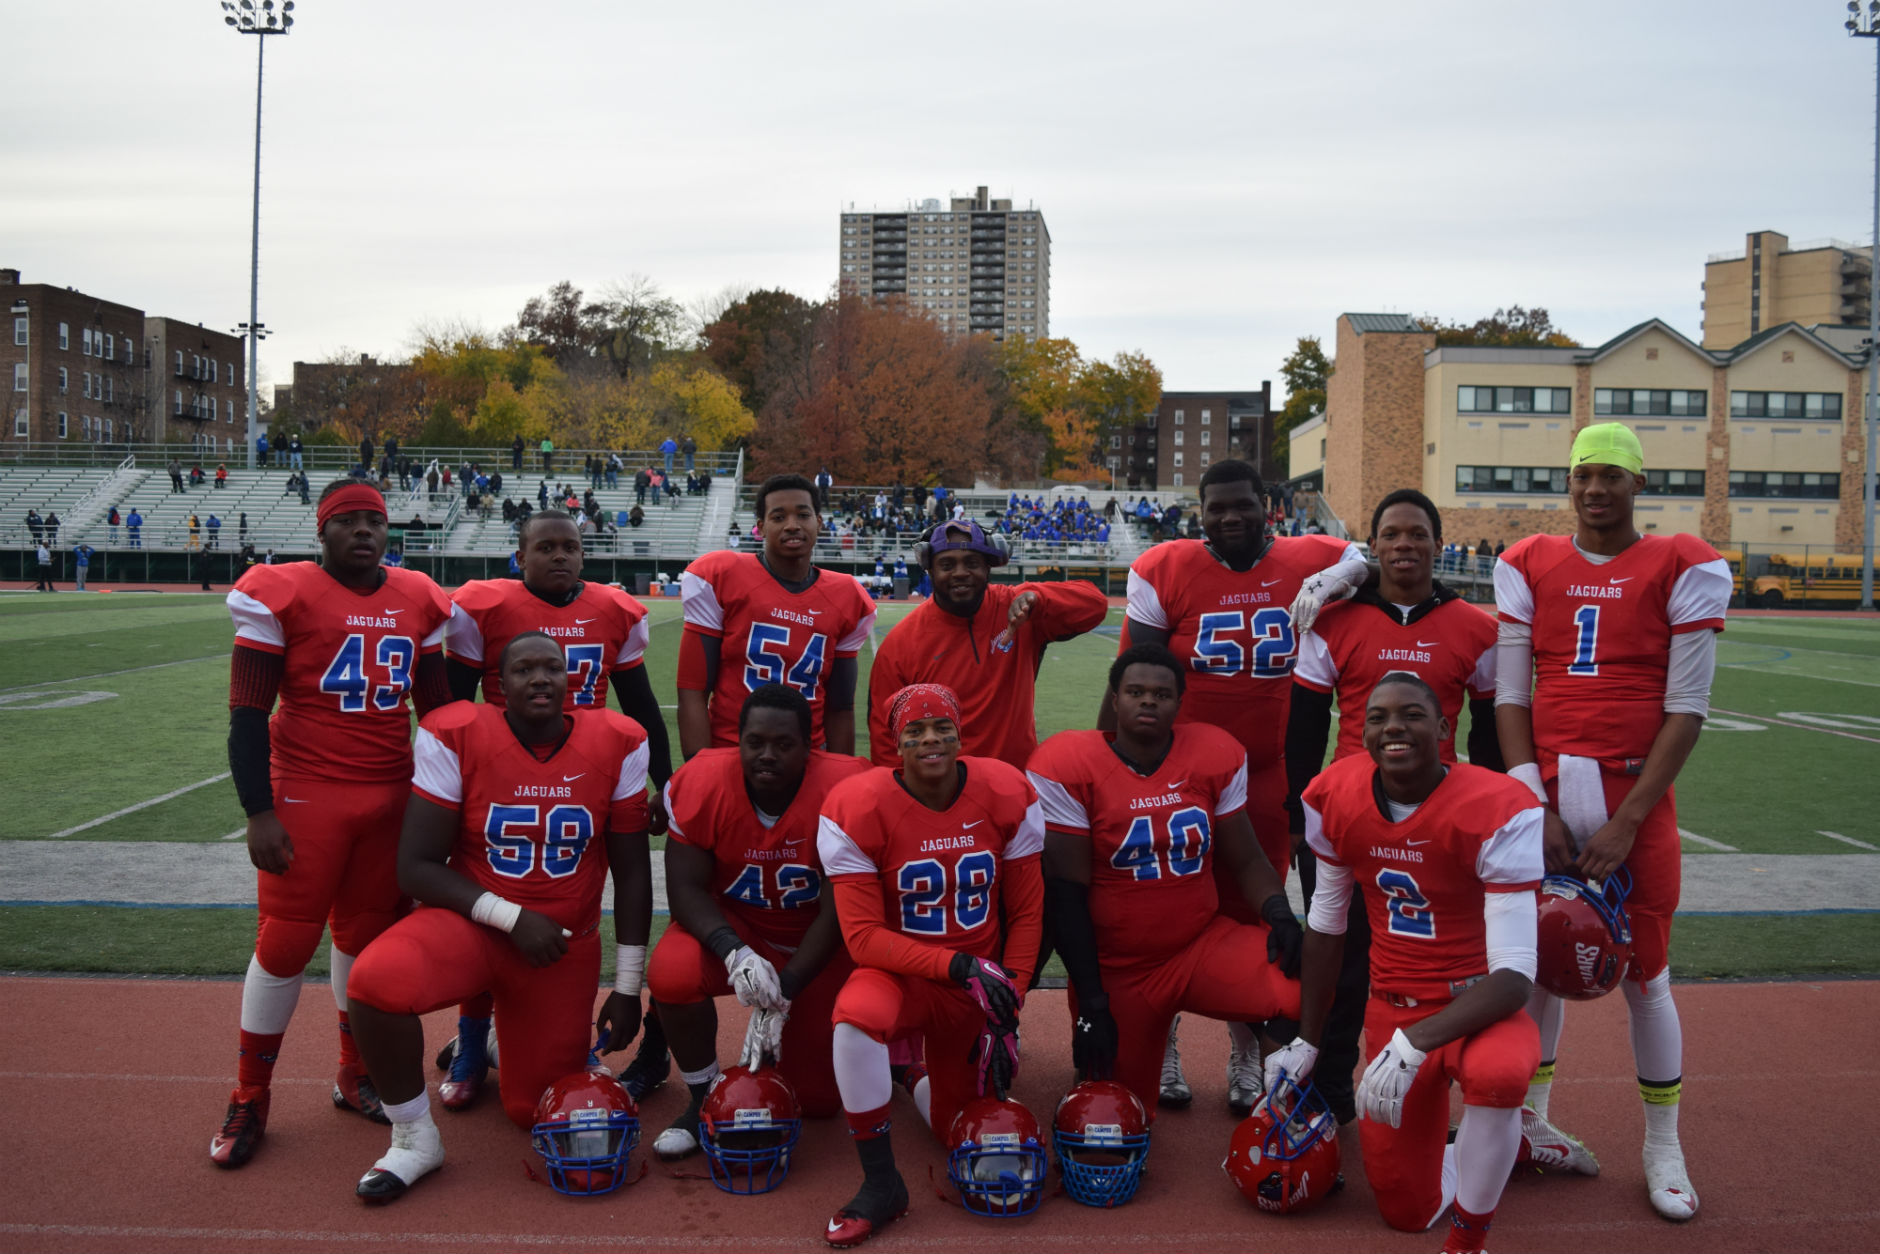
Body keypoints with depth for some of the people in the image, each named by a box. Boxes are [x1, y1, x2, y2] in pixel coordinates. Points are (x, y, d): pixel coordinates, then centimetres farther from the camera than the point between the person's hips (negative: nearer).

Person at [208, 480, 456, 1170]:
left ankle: (356, 1076, 28)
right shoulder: (281, 594, -7)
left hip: (393, 795, 4)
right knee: (286, 941, -1)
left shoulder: (417, 600, 7)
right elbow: (246, 713, -8)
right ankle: (249, 1100, 16)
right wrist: (259, 813, -13)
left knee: (367, 933, 12)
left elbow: (437, 705, 15)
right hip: (307, 795, -4)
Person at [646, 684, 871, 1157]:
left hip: (816, 940, 0)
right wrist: (733, 952, -34)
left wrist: (783, 993, -24)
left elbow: (838, 911, -20)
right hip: (731, 924, 1)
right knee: (671, 974, -33)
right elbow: (686, 887, -16)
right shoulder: (703, 782, -21)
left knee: (818, 1099, 1)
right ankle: (704, 1097, -6)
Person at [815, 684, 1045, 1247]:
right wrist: (959, 965, -27)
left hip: (980, 981, 3)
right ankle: (881, 1183, -16)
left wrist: (1005, 1011, -6)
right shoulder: (858, 808, -18)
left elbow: (1026, 914, -1)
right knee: (857, 1017, -37)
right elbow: (864, 938, -18)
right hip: (900, 971, -2)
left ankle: (927, 1087, 47)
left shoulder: (1007, 795, -10)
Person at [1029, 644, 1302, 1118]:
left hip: (1204, 945, 2)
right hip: (1115, 969, -1)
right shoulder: (1070, 767, -12)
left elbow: (1246, 860, 6)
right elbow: (1066, 894, -10)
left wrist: (1278, 912, -17)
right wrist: (1092, 1005, -9)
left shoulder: (1216, 755, -2)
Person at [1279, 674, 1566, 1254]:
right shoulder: (1335, 799, -10)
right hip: (1393, 1005, 4)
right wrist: (1306, 1044, 9)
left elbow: (1515, 973, -27)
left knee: (1497, 1073, -40)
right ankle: (1503, 1146, 36)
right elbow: (1326, 925, 5)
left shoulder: (1499, 810, -24)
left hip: (1477, 1002, -4)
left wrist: (1412, 1045, -38)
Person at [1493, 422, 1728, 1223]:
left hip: (1635, 797, -2)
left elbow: (1686, 708, -5)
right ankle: (1531, 1118, 25)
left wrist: (1626, 821, -10)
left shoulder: (1684, 569, -2)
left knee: (1644, 973, 5)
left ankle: (1663, 1147, 21)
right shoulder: (1528, 565, 5)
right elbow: (1510, 696, 3)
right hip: (1547, 790, 2)